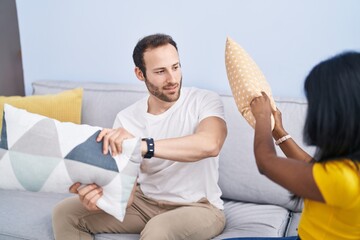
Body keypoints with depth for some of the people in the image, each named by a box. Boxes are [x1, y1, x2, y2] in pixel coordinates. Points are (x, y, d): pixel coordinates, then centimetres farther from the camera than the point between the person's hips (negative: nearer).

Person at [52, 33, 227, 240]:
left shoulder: (205, 101, -14)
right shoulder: (126, 118, -5)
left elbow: (210, 144, -37)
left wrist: (142, 145, -44)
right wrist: (102, 196, -36)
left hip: (198, 206, -4)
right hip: (145, 201, 5)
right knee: (65, 213, -1)